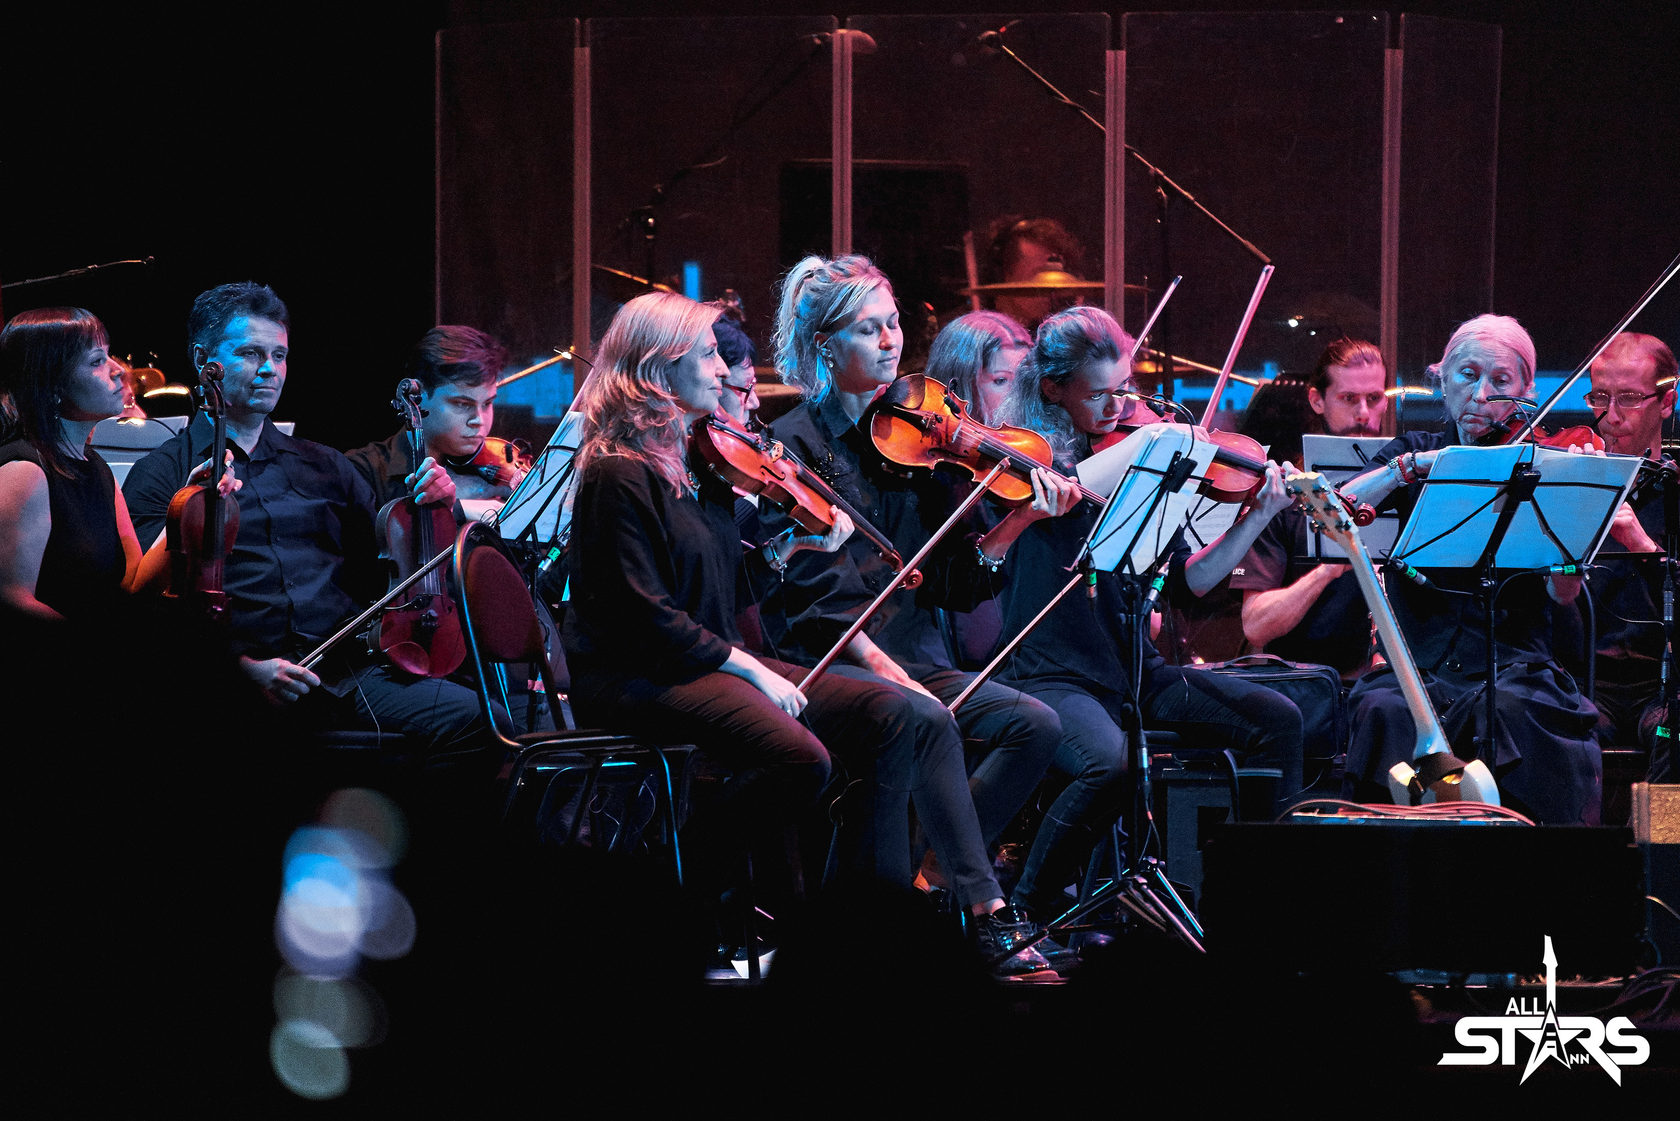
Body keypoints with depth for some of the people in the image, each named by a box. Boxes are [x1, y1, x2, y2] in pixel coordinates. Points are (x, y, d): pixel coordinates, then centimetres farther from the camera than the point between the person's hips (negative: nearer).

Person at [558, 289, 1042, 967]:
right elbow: (648, 617, -18)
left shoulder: (699, 465, 15)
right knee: (800, 757, -32)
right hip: (635, 679, -9)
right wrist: (749, 669, -17)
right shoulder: (619, 477, -12)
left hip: (710, 664, 9)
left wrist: (791, 545, 1)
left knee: (888, 715, -6)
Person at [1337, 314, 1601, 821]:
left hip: (1511, 665, -1)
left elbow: (1563, 592, -8)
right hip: (1418, 665, 1)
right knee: (1385, 711, -31)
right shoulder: (1414, 453, 12)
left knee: (1512, 709, -34)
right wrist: (1414, 465, -17)